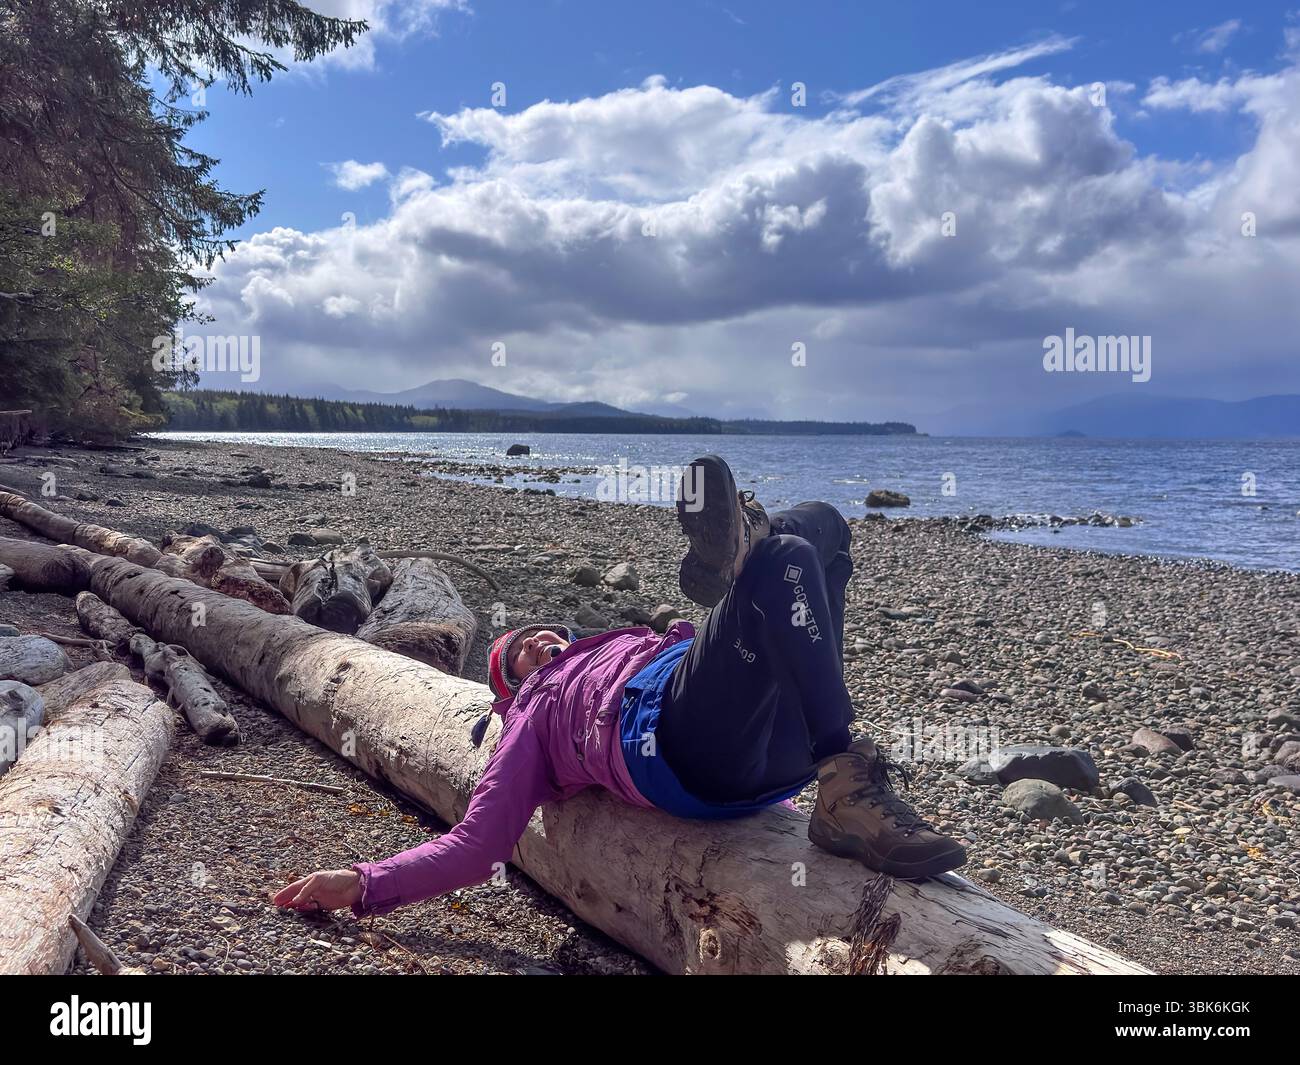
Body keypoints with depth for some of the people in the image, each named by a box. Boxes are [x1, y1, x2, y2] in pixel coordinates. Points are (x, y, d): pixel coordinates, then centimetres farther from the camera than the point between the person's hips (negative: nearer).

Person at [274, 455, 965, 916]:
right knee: (783, 560, -27)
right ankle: (848, 790, -28)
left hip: (784, 743, 6)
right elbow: (478, 843, 18)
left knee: (820, 522, 14)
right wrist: (364, 884, 7)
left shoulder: (616, 644, 43)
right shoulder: (533, 711, 29)